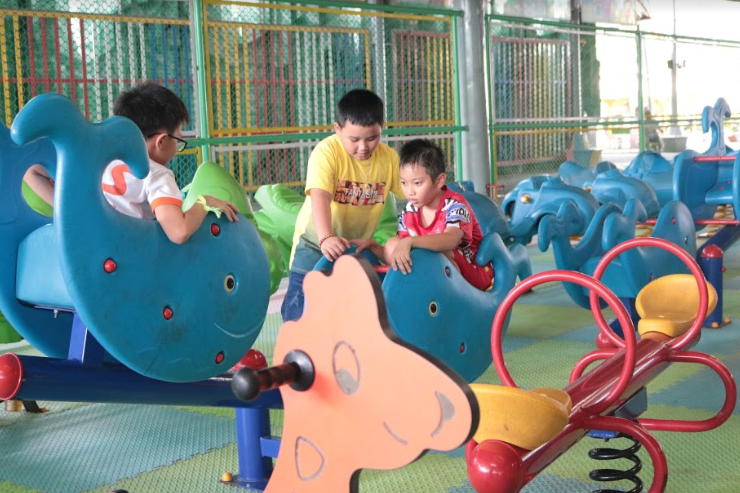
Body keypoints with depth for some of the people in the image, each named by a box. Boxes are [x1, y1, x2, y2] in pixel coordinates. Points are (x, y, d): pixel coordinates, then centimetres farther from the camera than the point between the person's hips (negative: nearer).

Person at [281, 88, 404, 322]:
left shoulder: (389, 158, -7)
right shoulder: (326, 151, -22)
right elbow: (320, 197, -35)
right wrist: (326, 239, -50)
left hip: (360, 243, 4)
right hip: (316, 242, -4)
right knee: (303, 307, -7)